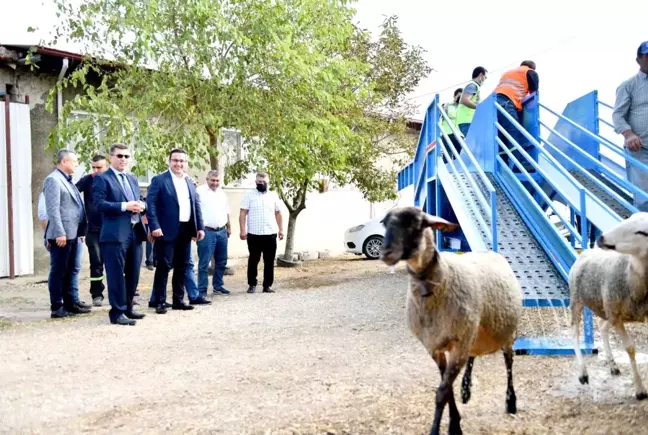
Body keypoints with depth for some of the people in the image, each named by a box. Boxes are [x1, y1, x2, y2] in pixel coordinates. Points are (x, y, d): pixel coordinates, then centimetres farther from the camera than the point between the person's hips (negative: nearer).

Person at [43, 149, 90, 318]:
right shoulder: (53, 180, -10)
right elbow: (53, 209, -18)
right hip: (61, 235, -9)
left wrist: (80, 231, 16)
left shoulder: (67, 181, 19)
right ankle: (56, 308, 0)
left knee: (69, 271, 13)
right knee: (58, 271, -4)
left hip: (72, 233, 9)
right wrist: (59, 233, -23)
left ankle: (69, 304, 20)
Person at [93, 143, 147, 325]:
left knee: (133, 274, 13)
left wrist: (141, 205, -1)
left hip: (135, 232, 7)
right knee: (116, 275, -4)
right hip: (115, 234, -7)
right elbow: (100, 204, -14)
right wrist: (125, 206, -20)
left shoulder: (133, 179, 20)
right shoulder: (102, 178, -3)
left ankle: (127, 308, 25)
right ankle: (117, 312, 1)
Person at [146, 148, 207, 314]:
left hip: (186, 230, 6)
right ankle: (160, 302, 2)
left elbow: (197, 205, 17)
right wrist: (154, 227, -20)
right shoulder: (159, 180, -4)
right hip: (167, 231, -6)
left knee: (182, 266, 11)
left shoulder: (189, 182, 16)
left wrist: (200, 227, 8)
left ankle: (178, 300, 20)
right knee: (164, 266, -4)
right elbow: (150, 204, -11)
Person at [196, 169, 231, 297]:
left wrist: (229, 227, 21)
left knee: (221, 262, 12)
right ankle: (202, 290, -1)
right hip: (207, 232, -7)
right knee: (204, 263, -5)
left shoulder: (222, 193, 15)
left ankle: (218, 286, 24)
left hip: (222, 232, 7)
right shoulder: (199, 191, -6)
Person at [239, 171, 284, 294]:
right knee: (253, 260, 5)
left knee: (269, 261, 5)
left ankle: (267, 285, 12)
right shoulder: (249, 195, 0)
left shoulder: (273, 196, 10)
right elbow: (243, 213, -4)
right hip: (254, 234, -3)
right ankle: (252, 284, 15)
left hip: (270, 234, 3)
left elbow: (278, 213, 15)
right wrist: (243, 230, -12)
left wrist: (281, 229, 9)